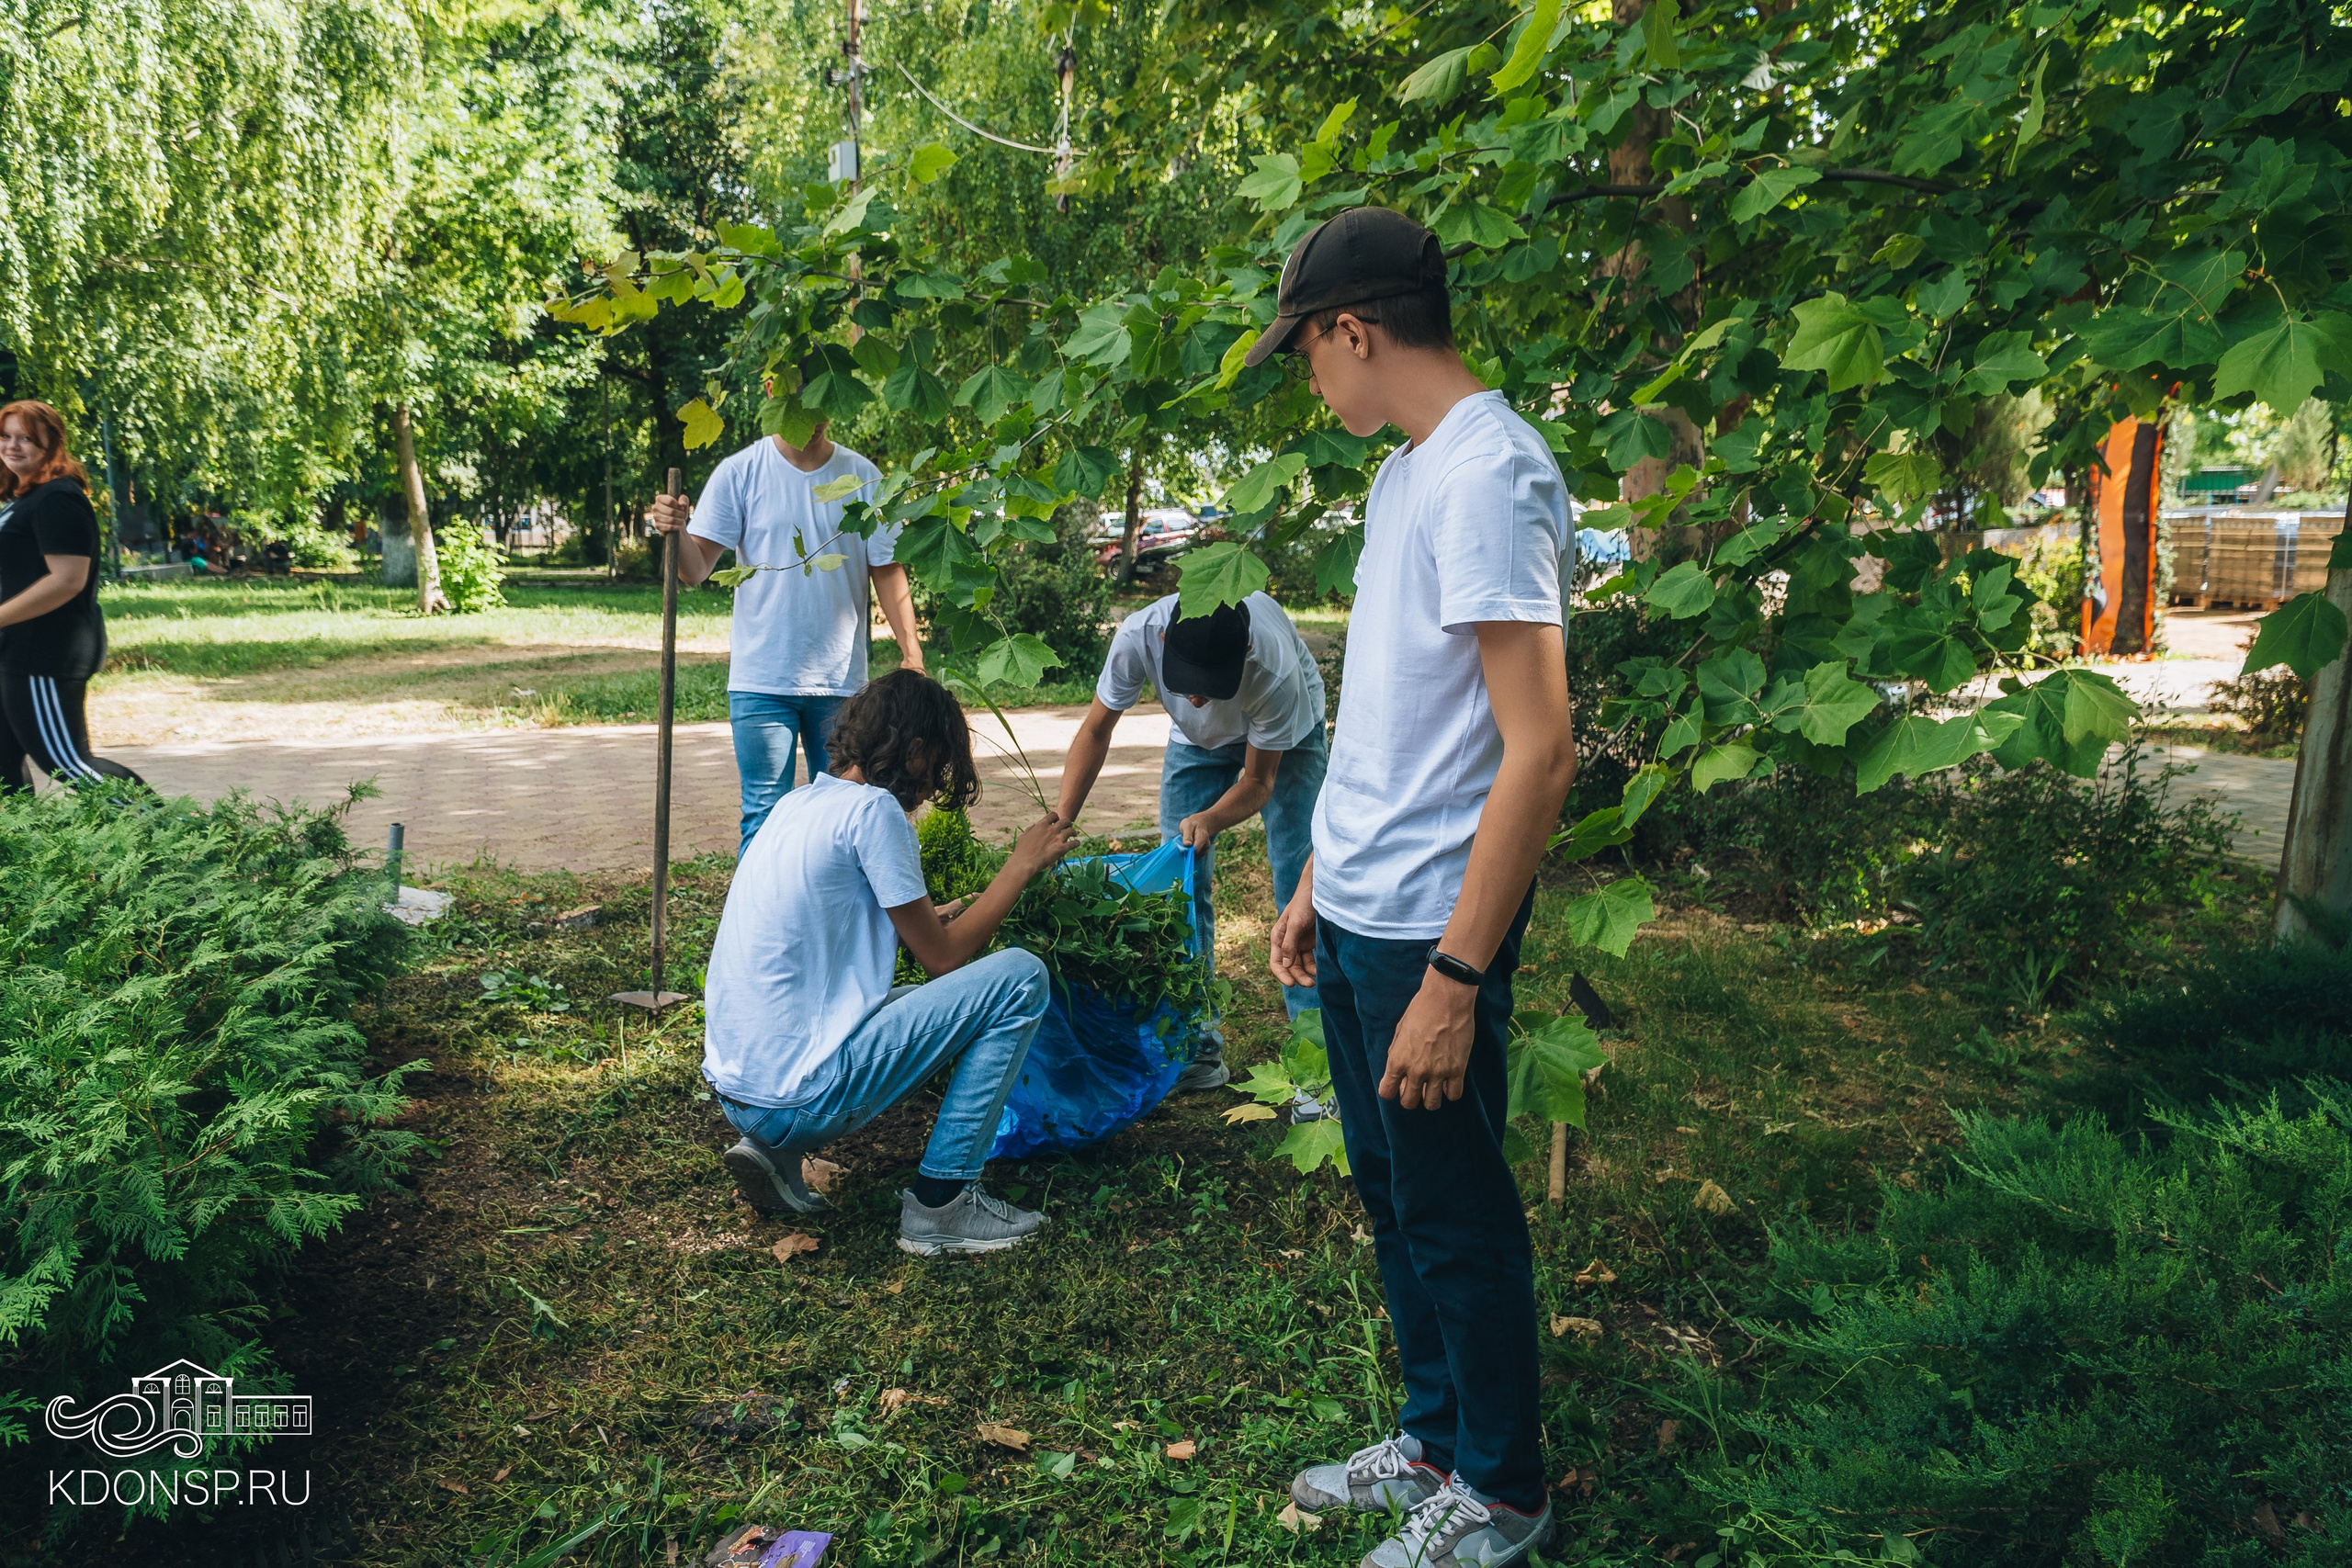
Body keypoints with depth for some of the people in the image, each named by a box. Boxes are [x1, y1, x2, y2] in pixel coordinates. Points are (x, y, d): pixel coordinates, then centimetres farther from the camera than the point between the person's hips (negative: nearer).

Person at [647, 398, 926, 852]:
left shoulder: (862, 476, 4)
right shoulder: (739, 473, -2)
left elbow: (886, 568, 8)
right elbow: (696, 569, -6)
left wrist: (910, 649, -2)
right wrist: (675, 532, -28)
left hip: (842, 679, 2)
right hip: (762, 679, -2)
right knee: (766, 816, 0)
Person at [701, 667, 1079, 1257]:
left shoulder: (798, 803, 13)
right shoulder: (873, 809, -12)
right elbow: (942, 957, -6)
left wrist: (930, 917, 32)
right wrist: (1023, 863, 4)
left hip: (734, 1088, 9)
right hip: (802, 1096, -9)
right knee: (1019, 977, -5)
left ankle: (773, 1153, 13)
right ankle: (941, 1204, -2)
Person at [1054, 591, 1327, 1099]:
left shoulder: (1276, 669, -42)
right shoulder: (1139, 637, -36)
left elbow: (1258, 781, -26)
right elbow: (1096, 729, -17)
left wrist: (1210, 820, -46)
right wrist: (1058, 824, -25)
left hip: (1283, 737, -3)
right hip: (1196, 739, 3)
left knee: (1298, 884, -15)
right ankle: (1199, 1048, 8)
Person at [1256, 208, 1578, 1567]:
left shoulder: (1490, 475, -19)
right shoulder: (1411, 471, 11)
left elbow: (1540, 753, -24)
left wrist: (1455, 977, -23)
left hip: (1426, 936, -9)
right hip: (1357, 914, 9)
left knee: (1457, 1223, 8)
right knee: (1394, 1198, 20)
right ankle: (1438, 1444, 39)